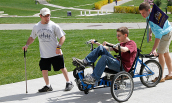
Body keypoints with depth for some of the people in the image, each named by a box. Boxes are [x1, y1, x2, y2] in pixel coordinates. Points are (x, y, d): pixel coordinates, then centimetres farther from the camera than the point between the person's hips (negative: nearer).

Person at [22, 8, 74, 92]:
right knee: (44, 70, 3)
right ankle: (48, 86, 21)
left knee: (62, 68, 5)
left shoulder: (54, 26, -6)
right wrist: (27, 45, 3)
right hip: (44, 54, 3)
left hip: (56, 53, -3)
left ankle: (69, 83, 22)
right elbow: (32, 37, 19)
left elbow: (62, 37, -5)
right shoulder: (36, 27, 5)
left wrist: (58, 47, -18)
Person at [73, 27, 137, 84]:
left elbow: (124, 50, -28)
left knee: (104, 58, -34)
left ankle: (94, 78, -35)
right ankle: (85, 62, -11)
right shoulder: (122, 44, 24)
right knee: (101, 48, -5)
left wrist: (110, 44, -29)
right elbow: (109, 49, 25)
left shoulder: (132, 44, -5)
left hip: (123, 67, -8)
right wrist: (96, 43, 18)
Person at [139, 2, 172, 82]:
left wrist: (154, 49, -44)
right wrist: (150, 33, 6)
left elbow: (158, 35, -40)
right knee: (165, 53, 16)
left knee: (160, 53, -12)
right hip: (163, 33, 9)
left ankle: (161, 77, -5)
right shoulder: (149, 15, -9)